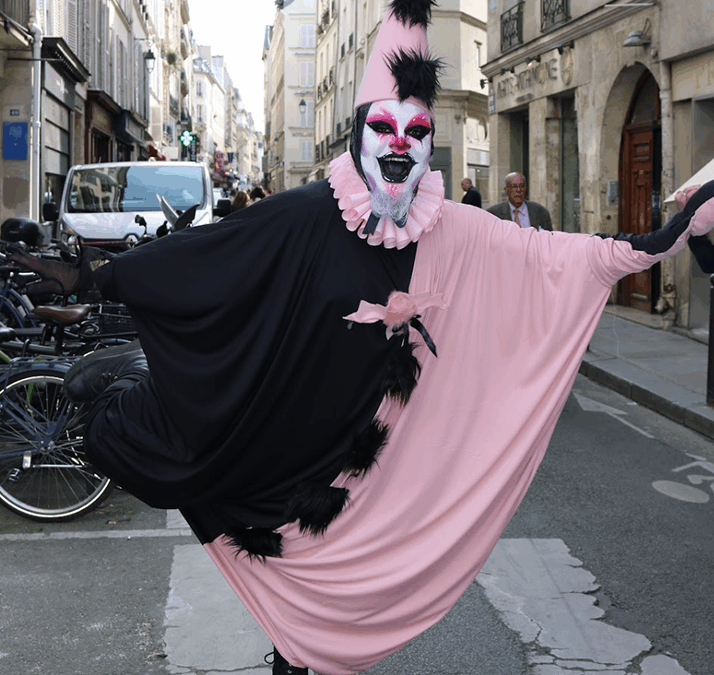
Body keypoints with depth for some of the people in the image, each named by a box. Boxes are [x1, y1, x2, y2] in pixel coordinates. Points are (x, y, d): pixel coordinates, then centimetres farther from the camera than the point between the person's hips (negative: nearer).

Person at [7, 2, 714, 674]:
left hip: (370, 445, 3)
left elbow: (555, 253, -6)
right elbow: (190, 256, -10)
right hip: (290, 435, -3)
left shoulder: (457, 234, -7)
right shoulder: (306, 217, -15)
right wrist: (94, 276, -7)